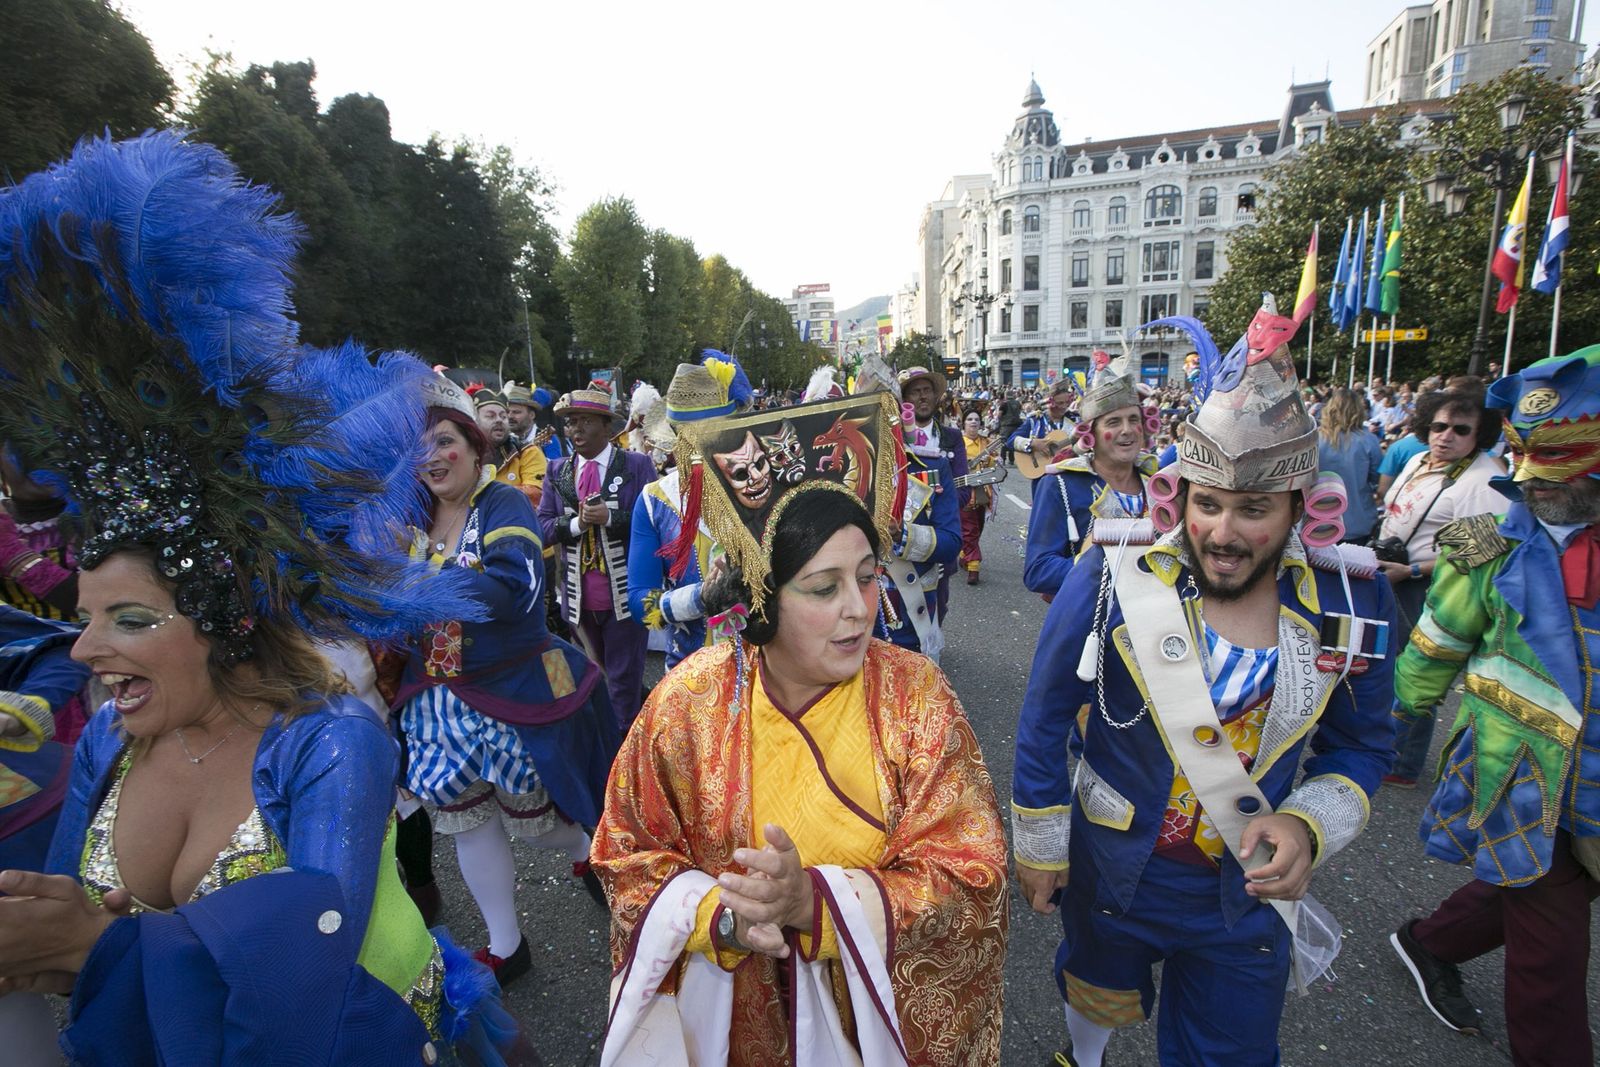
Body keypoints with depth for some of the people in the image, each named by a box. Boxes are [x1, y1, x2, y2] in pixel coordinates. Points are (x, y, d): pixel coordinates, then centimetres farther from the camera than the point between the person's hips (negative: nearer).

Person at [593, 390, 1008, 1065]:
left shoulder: (913, 693, -21)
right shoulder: (689, 702, -19)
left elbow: (968, 878, -20)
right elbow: (630, 859, -8)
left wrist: (813, 900, -32)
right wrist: (719, 913, -26)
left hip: (882, 1006, 0)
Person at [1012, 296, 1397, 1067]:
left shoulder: (1351, 601, -13)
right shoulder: (1112, 575, -22)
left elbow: (1360, 744, 1)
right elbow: (1045, 720, -12)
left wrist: (1309, 826, -19)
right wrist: (1038, 848, -5)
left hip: (1252, 890, 1)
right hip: (1108, 867, -1)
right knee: (1097, 997, 28)